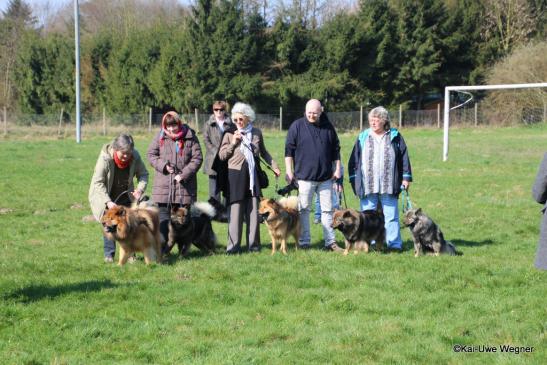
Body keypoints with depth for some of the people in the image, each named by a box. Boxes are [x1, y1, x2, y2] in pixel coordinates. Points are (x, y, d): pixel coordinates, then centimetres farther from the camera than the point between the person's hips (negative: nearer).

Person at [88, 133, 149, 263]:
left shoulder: (135, 156, -17)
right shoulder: (105, 158, -29)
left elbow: (143, 174, -2)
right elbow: (98, 183, -26)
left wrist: (140, 189, -21)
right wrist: (108, 202, -34)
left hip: (125, 196, 3)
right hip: (105, 196, -3)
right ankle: (109, 254, 1)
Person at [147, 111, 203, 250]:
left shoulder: (190, 136, -2)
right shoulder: (160, 136, 1)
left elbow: (197, 158, -3)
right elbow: (151, 154, 6)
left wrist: (184, 174, -12)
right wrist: (163, 165, -11)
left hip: (184, 184, 0)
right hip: (163, 185, 1)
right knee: (163, 216, 0)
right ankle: (161, 247, 4)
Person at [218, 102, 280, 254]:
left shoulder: (256, 133, 9)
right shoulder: (230, 134, 2)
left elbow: (263, 152, 24)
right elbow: (221, 155, 3)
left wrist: (274, 166, 20)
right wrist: (233, 143, -8)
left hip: (252, 177, 3)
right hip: (235, 177, -3)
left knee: (253, 211, 3)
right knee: (236, 211, -6)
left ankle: (253, 243, 11)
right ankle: (234, 245, -1)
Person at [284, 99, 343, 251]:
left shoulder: (328, 127, 6)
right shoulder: (297, 126, -2)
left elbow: (336, 150, 14)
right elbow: (289, 150, -2)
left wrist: (337, 169, 10)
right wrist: (289, 171, -6)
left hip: (326, 177, 3)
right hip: (304, 176, -3)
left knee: (327, 210, 6)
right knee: (303, 210, 1)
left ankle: (330, 242, 10)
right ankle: (304, 242, 8)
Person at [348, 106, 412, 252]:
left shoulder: (395, 137, 6)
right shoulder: (363, 137, 10)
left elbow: (404, 157, 6)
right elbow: (354, 159, 10)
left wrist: (406, 177, 1)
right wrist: (354, 179, 4)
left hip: (389, 185, -1)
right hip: (367, 185, 1)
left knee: (391, 216, 1)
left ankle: (394, 244, 4)